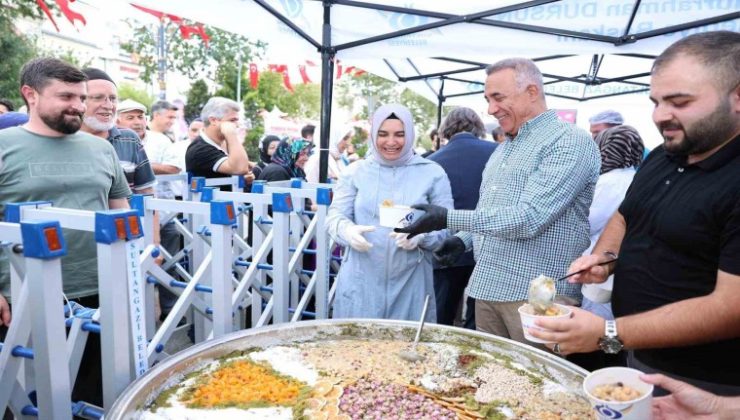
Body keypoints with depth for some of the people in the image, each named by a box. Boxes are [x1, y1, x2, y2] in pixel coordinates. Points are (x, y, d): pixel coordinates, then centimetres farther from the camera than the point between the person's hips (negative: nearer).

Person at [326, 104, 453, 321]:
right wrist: (349, 230, -20)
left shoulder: (432, 173, 2)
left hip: (411, 283, 0)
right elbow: (335, 216, 3)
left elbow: (446, 228, 0)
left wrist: (420, 236, -21)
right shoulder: (355, 172, 6)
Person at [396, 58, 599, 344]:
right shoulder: (503, 149, 16)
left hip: (539, 297, -7)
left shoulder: (570, 143, -11)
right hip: (489, 288, 8)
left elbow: (528, 218, -22)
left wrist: (447, 219, -23)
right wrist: (465, 240, 6)